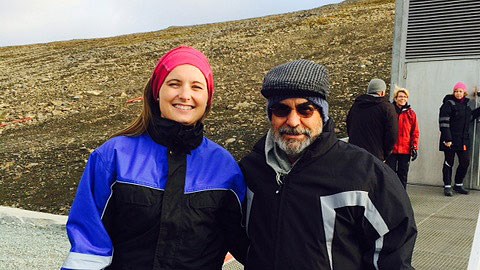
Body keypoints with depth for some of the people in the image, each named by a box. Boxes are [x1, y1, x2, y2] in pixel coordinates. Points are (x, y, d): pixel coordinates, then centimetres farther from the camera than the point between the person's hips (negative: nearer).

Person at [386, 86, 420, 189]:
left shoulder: (411, 113, 6)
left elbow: (415, 132, 6)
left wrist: (414, 147, -1)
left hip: (405, 150, 2)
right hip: (391, 149, -2)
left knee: (403, 176, 9)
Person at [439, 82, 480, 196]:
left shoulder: (465, 105, 13)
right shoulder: (449, 104, -9)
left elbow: (470, 116, 30)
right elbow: (443, 122, -16)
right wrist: (447, 138, -21)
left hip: (463, 139, 7)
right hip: (450, 139, -6)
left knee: (465, 162, 7)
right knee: (449, 163, 2)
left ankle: (458, 185, 23)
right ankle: (447, 186, 10)